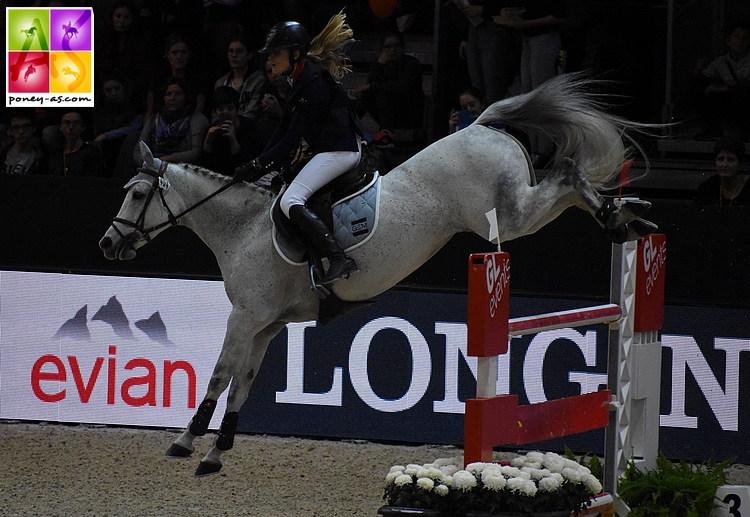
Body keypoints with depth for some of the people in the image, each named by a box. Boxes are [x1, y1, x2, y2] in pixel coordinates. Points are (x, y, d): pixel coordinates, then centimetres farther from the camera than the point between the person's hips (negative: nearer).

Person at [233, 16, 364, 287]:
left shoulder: (313, 85, -18)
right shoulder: (301, 79, 13)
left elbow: (292, 137, -18)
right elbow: (285, 129, 16)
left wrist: (259, 165, -13)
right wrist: (259, 163, 10)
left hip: (338, 151, -11)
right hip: (329, 150, 11)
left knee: (290, 201, -22)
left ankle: (339, 259, -32)